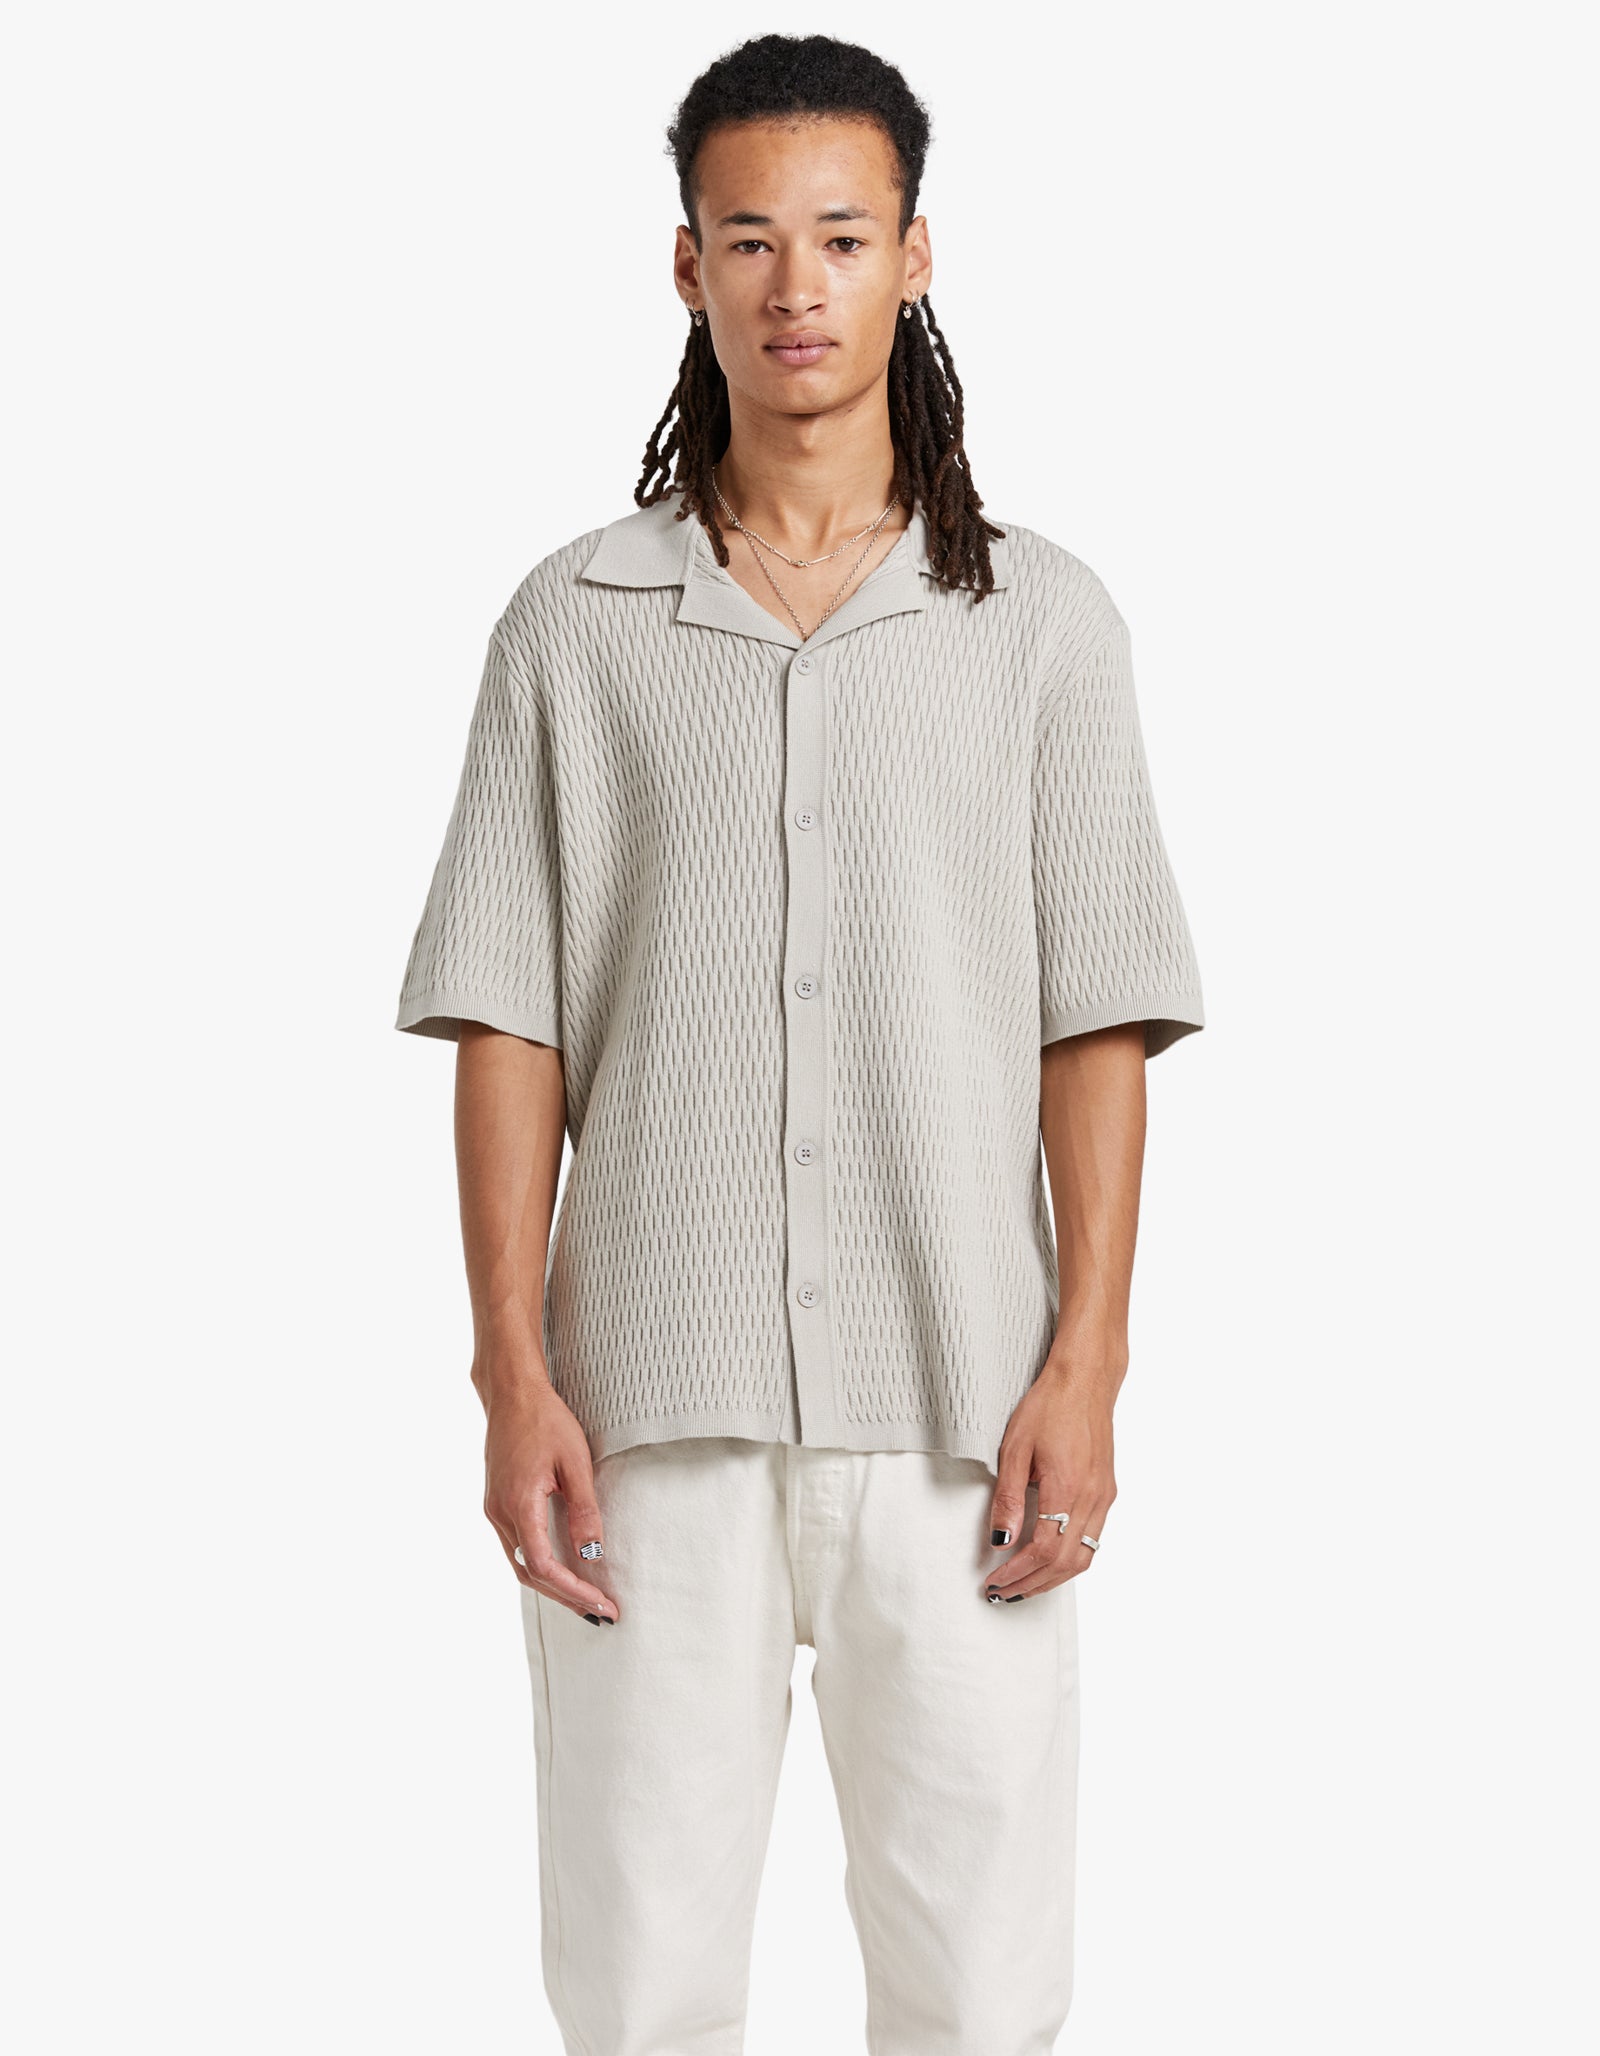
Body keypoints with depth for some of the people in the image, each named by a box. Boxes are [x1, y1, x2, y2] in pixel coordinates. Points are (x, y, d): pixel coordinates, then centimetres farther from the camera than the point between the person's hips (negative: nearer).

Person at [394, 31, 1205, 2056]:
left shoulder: (1042, 620, 7)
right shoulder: (575, 622, 8)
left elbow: (1096, 1019, 4)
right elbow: (506, 1019, 5)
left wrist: (1084, 1367, -5)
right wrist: (513, 1373, -3)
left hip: (956, 1411, 0)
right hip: (658, 1411, 0)